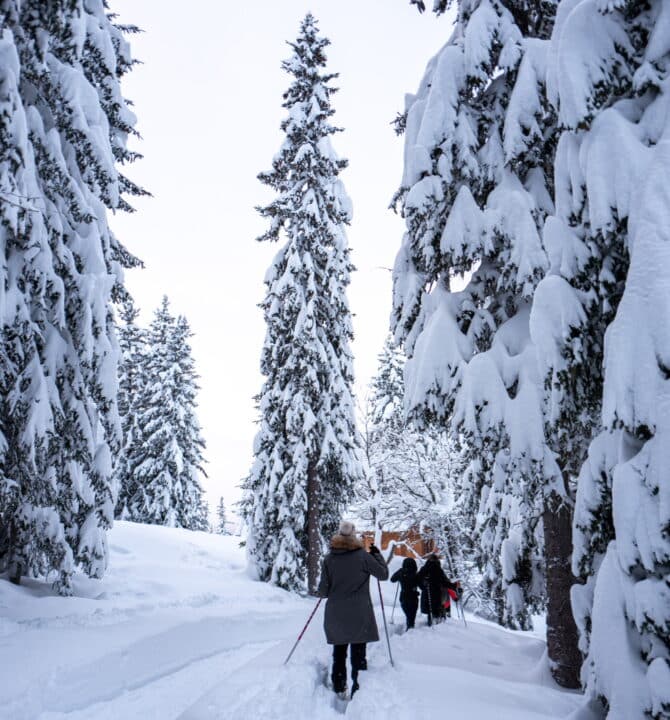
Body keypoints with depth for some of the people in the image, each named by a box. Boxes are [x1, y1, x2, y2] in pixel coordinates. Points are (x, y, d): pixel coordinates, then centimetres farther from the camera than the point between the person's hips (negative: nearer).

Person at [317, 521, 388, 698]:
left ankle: (339, 687, 20)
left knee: (339, 651, 17)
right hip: (359, 614, -2)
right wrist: (377, 554, 12)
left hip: (335, 614, 2)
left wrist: (324, 593, 21)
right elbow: (383, 574, 0)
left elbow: (323, 590, -2)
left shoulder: (329, 558, -4)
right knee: (358, 652, 7)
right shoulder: (363, 556, -10)